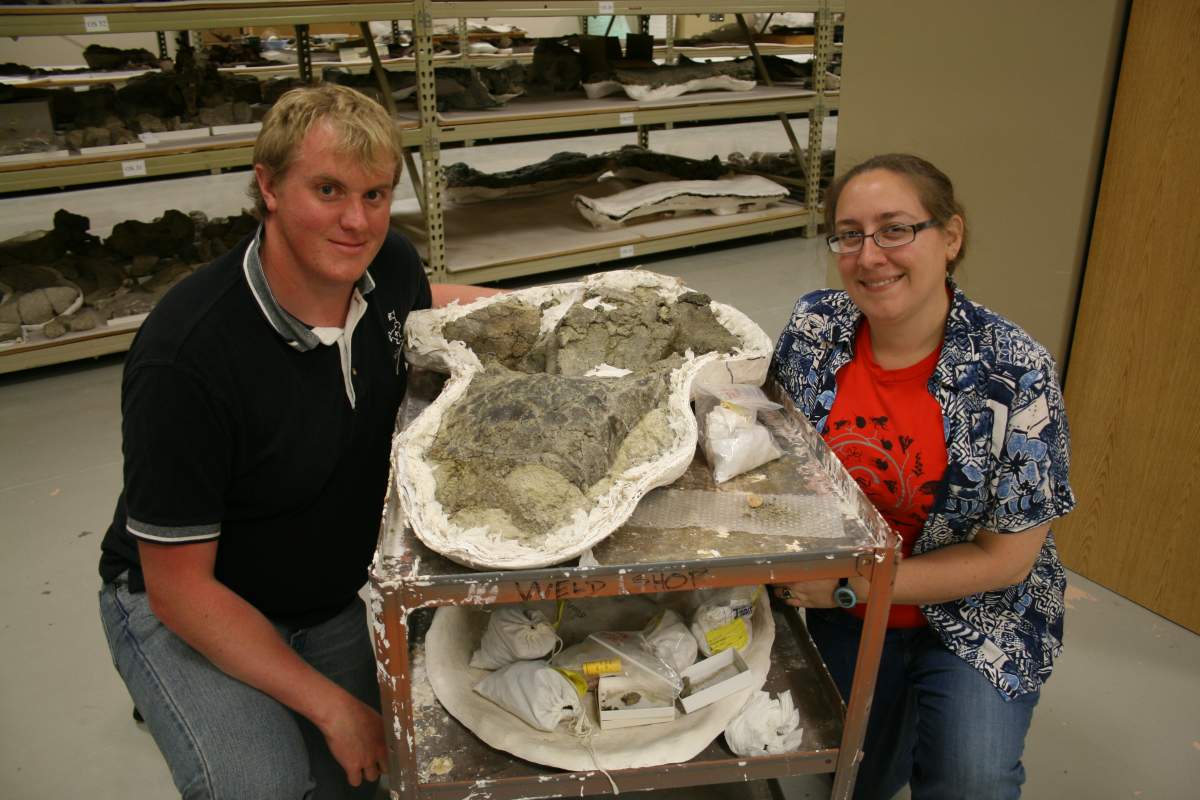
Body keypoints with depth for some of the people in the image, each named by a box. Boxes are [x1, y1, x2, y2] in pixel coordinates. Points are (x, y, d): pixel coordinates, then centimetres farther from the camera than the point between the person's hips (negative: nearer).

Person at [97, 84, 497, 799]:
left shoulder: (389, 264, -14)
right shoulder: (186, 356, -32)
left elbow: (423, 301, 15)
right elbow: (179, 585, -24)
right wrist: (330, 705, -21)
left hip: (336, 598, 5)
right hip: (183, 608, -5)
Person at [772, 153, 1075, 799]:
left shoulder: (1014, 372, -22)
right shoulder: (813, 327, -13)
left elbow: (1007, 557, -16)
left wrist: (853, 585, -21)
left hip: (975, 614, -2)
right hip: (837, 608, 3)